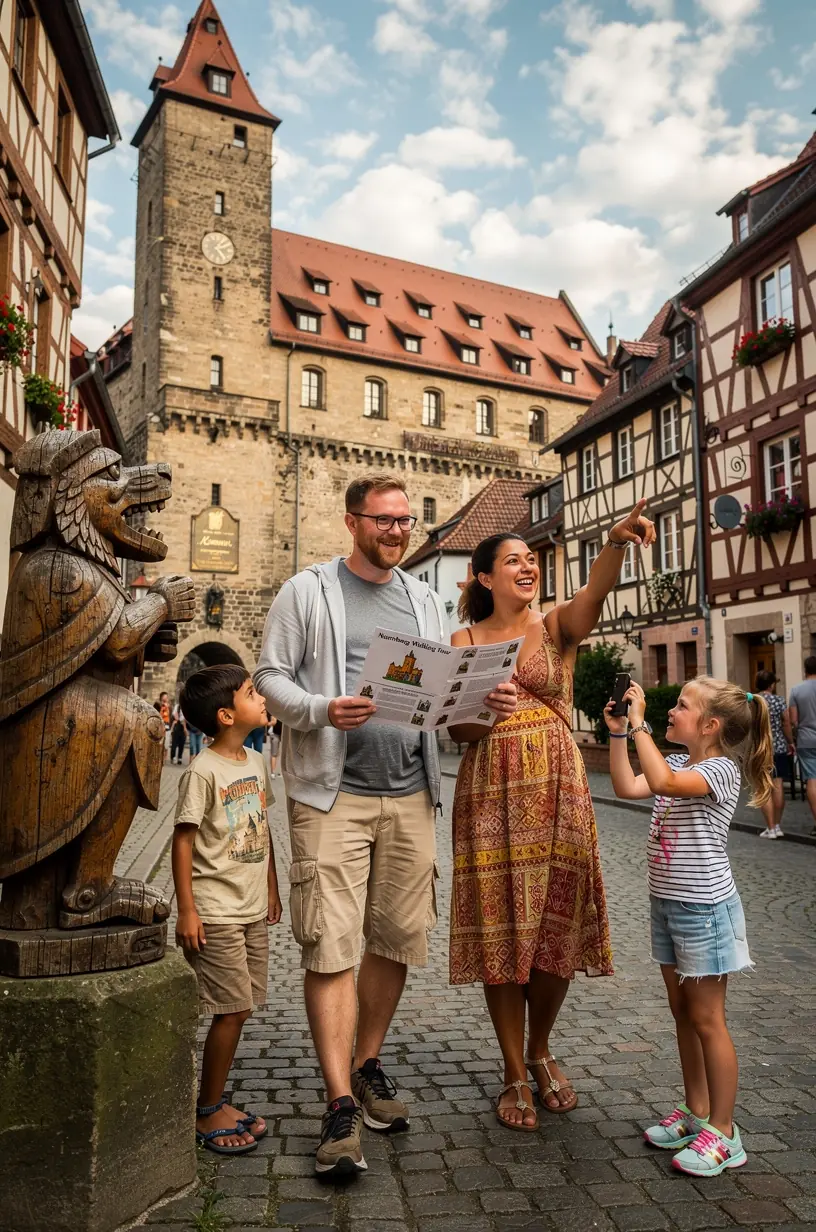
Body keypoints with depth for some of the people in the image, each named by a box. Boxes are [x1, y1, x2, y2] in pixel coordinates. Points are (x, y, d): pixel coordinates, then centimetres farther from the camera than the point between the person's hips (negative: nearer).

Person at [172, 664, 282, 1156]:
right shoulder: (203, 771, -16)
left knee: (240, 1009, 13)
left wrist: (272, 888, 18)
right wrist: (187, 910, -16)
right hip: (216, 913, -8)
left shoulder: (256, 762, 8)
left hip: (253, 911, 8)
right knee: (232, 1010, -2)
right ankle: (207, 1113, 16)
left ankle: (215, 1101, 29)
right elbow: (183, 839, -15)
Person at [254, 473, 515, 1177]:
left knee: (396, 940, 10)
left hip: (411, 795, 5)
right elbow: (270, 676, -1)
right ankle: (341, 1104, 5)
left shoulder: (424, 600, 16)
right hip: (333, 793, -4)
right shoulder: (308, 592, 2)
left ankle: (367, 1065, 30)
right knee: (331, 947, -6)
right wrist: (321, 710, -20)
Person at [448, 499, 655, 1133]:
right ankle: (516, 1075, 22)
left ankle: (541, 1050, 34)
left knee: (557, 928, 6)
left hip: (557, 792, 1)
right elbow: (453, 728, 5)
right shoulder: (463, 641, 6)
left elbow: (597, 589, -19)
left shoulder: (557, 626, 4)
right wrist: (475, 717, -18)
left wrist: (618, 540, -38)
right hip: (491, 795, 0)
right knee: (500, 931, 3)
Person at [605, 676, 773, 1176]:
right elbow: (628, 788, -1)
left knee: (707, 1019, 2)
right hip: (668, 904, 8)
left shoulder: (720, 769, -20)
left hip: (703, 908, -8)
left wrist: (639, 722, -32)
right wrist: (619, 733, -5)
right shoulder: (678, 763, 6)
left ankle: (723, 1133, 16)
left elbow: (662, 781, -37)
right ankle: (696, 1112, 32)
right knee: (683, 1013, 17)